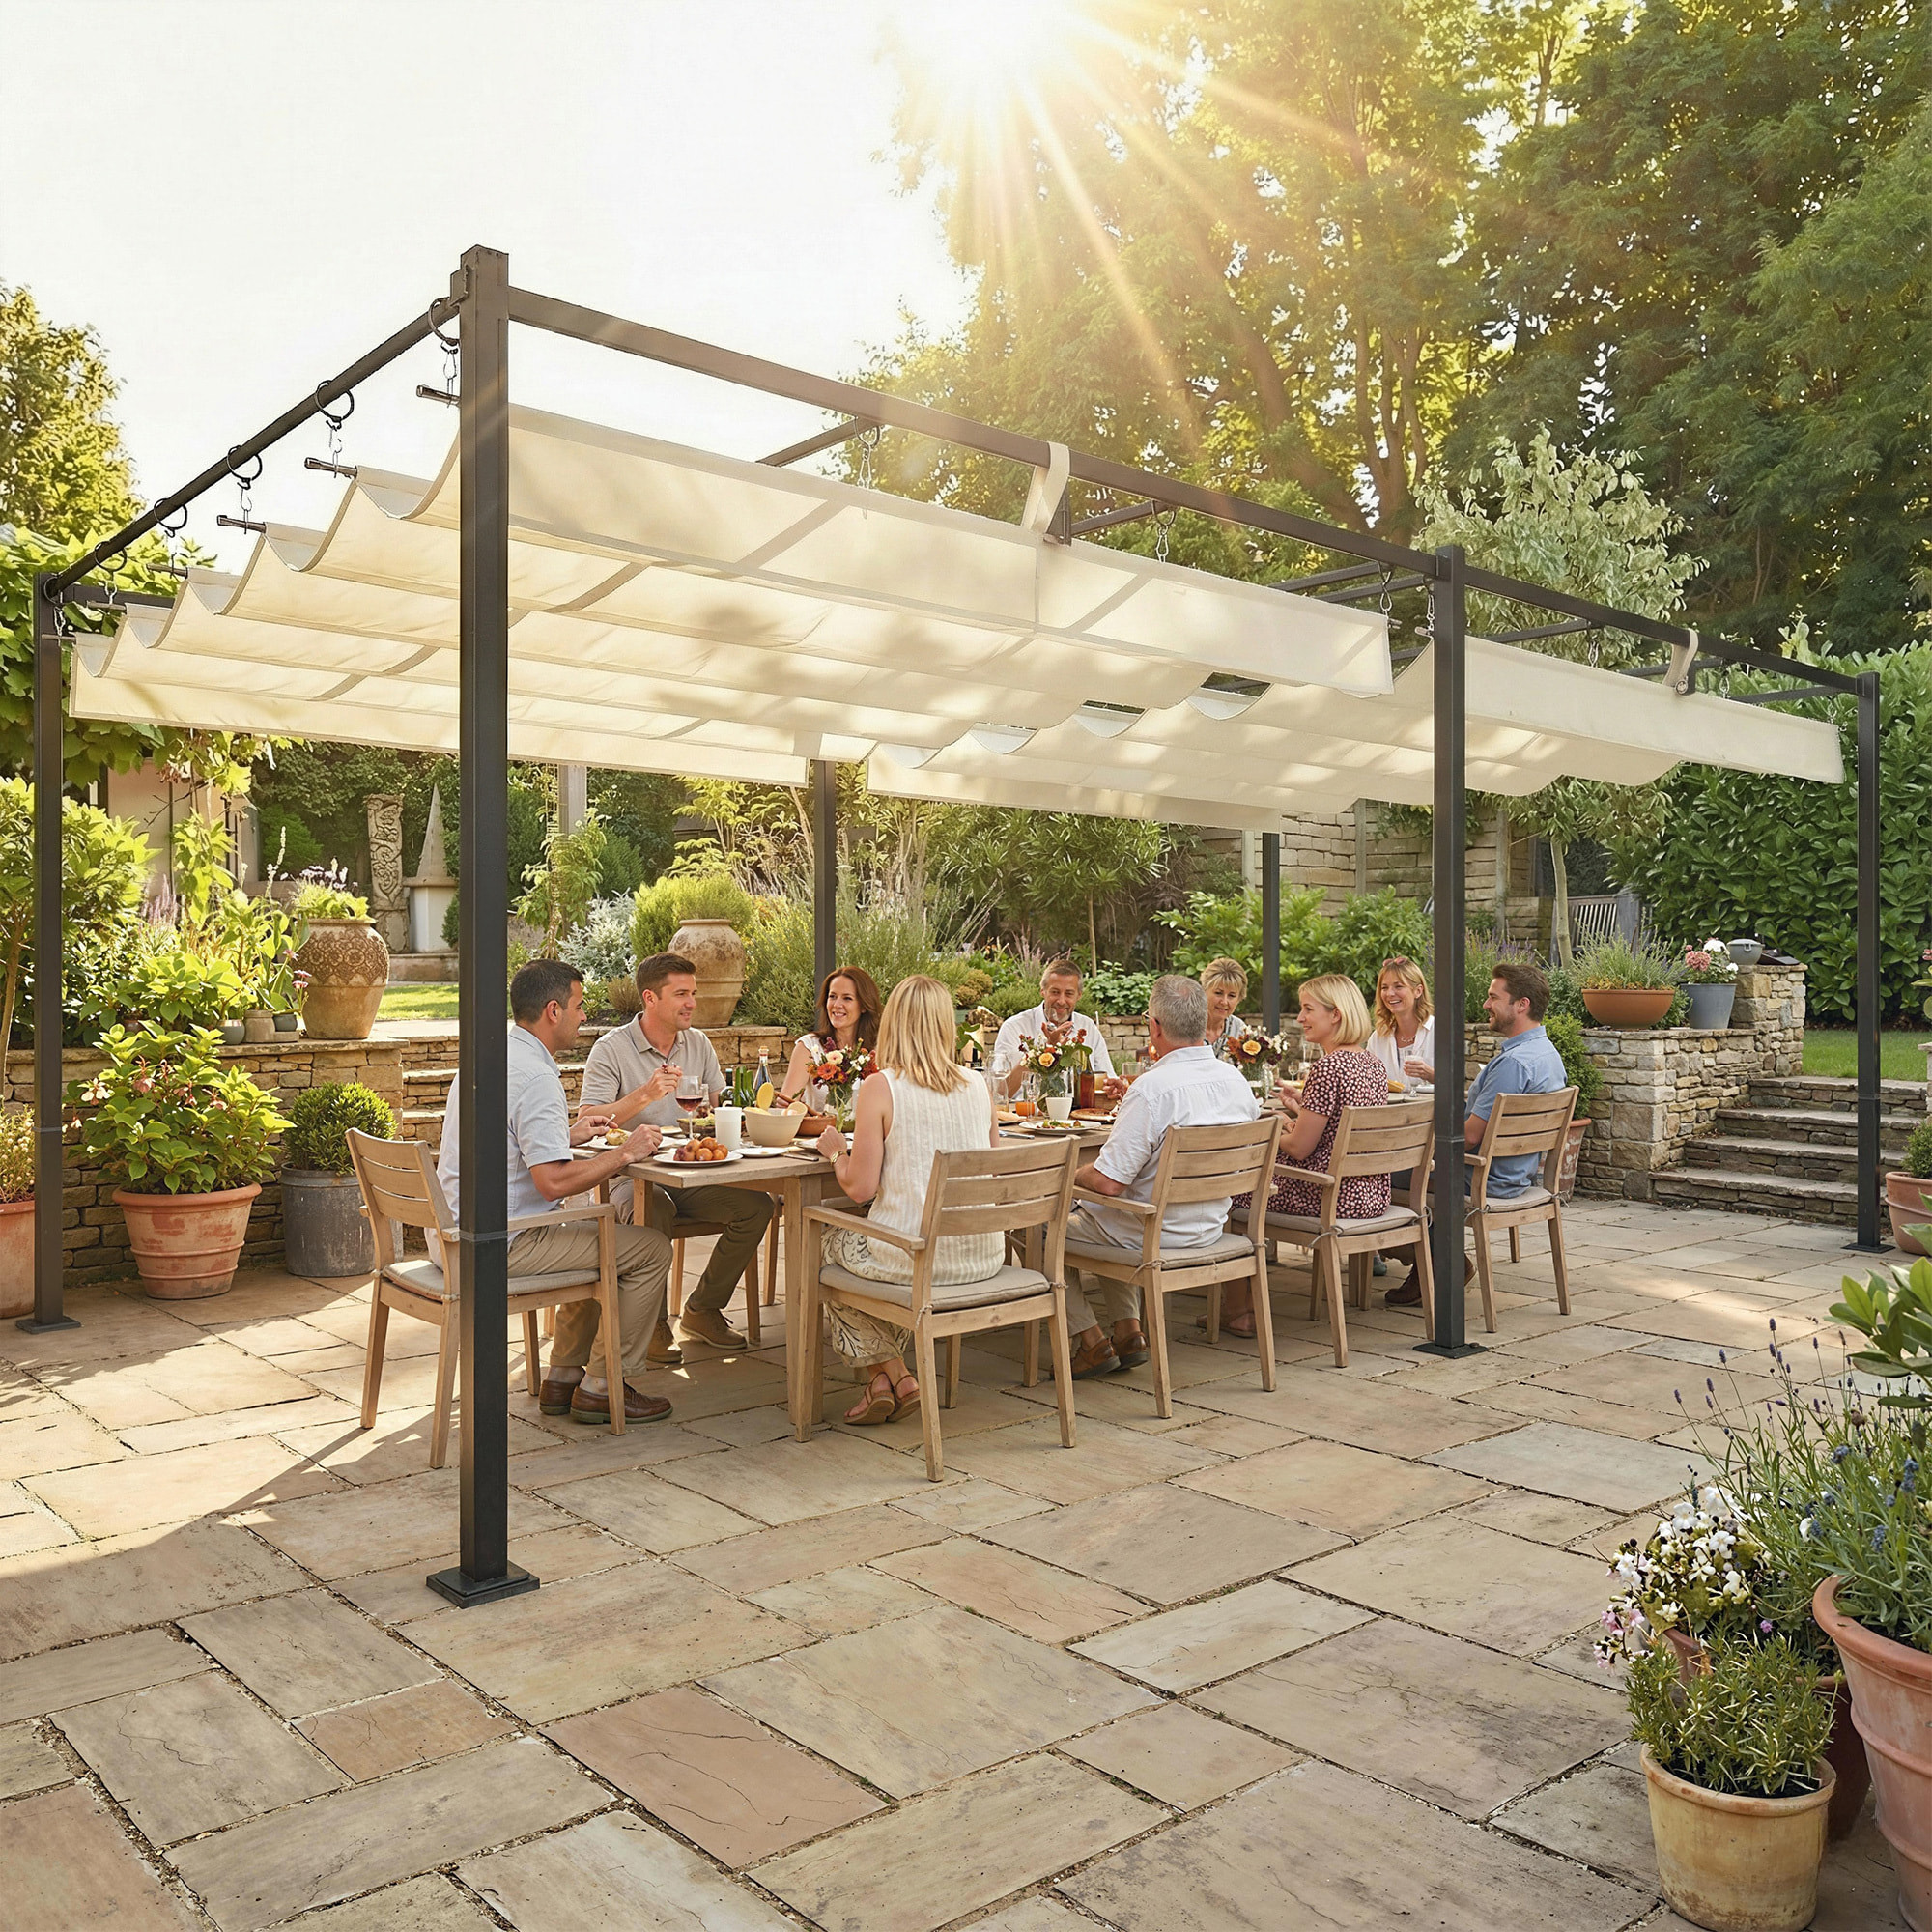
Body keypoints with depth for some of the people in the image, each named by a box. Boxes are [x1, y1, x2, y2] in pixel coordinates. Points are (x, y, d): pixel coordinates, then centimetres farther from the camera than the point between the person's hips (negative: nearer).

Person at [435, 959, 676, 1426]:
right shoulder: (536, 1077, -20)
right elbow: (554, 1182, -26)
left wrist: (569, 1135, 21)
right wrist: (625, 1153, -15)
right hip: (501, 1243, -10)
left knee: (597, 1237, 28)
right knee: (651, 1249, -4)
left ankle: (562, 1378, 26)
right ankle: (603, 1387, 5)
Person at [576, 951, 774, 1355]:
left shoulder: (699, 1044, 12)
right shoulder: (611, 1049, -5)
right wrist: (644, 1096, -27)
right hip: (633, 1178, -5)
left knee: (756, 1204, -18)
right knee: (654, 1214, -39)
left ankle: (702, 1310, 1)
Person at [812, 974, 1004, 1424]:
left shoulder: (878, 1089, -12)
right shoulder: (980, 1087, 2)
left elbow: (860, 1187, -12)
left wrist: (836, 1151, 9)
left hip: (914, 1259, -5)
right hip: (983, 1257, 5)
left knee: (831, 1245, 26)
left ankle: (892, 1374, 23)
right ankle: (889, 1373, 33)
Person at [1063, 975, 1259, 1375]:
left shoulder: (1150, 1089, -28)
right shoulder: (1236, 1081, -4)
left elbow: (1108, 1182, -29)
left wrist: (1072, 1177, -5)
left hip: (1152, 1235, -8)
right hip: (1211, 1227, 8)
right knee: (1108, 1216, 32)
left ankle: (1092, 1342, 13)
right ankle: (1128, 1330, 25)